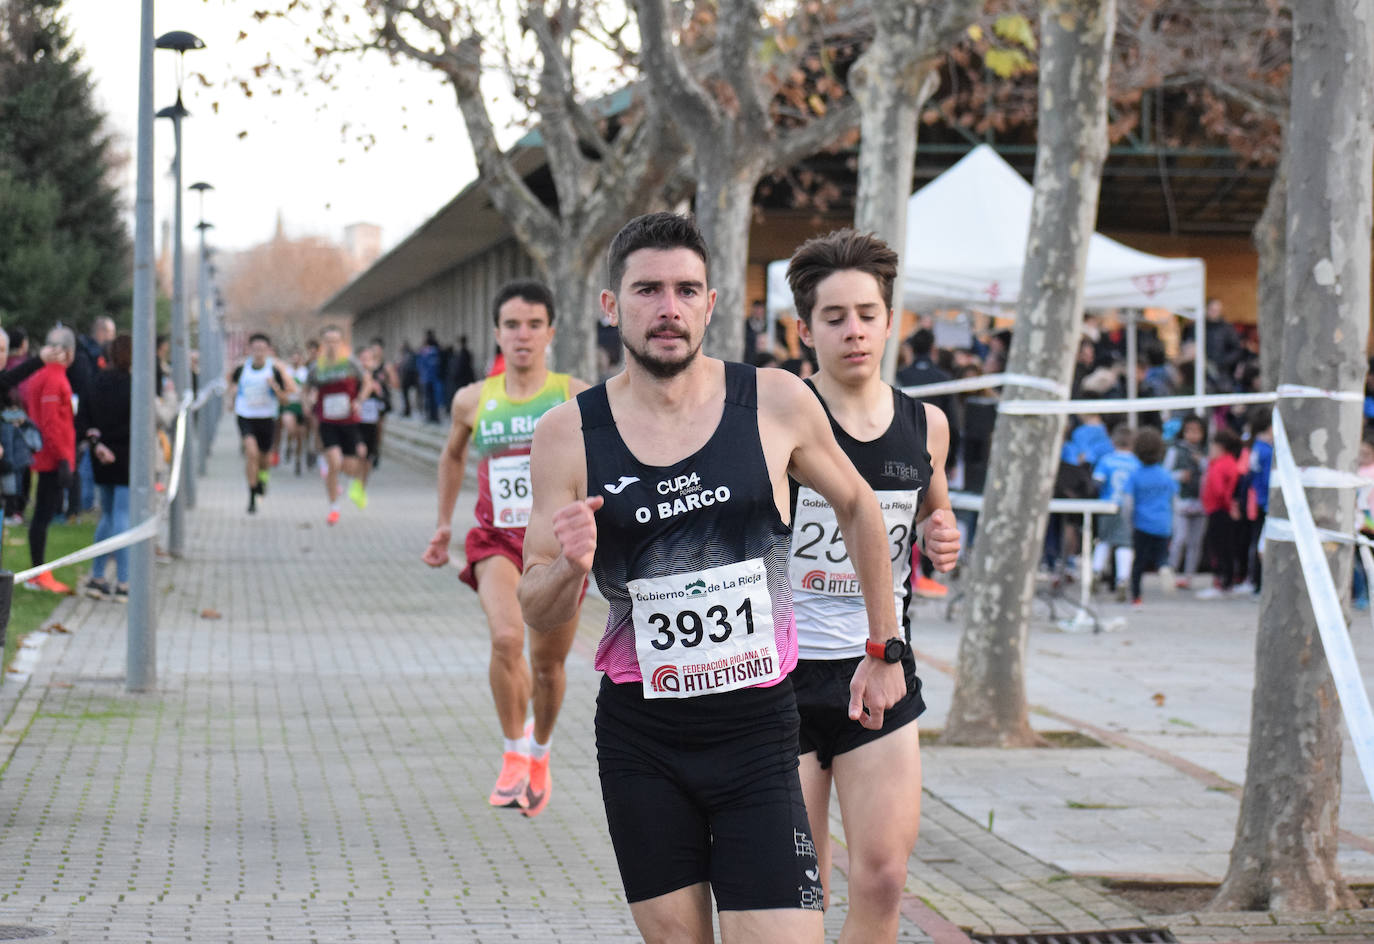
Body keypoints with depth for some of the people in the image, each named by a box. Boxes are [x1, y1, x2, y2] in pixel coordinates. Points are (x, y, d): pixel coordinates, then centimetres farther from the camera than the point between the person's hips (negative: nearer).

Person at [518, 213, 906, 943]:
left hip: (757, 728, -1)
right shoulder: (570, 433, -3)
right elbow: (537, 616, 2)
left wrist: (884, 650, 17)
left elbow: (857, 506, 14)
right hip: (640, 739, 1)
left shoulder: (776, 403, -4)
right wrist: (570, 566, -21)